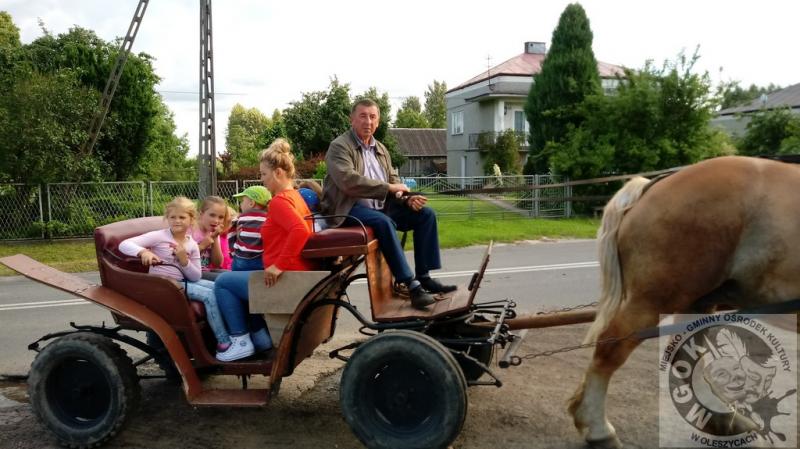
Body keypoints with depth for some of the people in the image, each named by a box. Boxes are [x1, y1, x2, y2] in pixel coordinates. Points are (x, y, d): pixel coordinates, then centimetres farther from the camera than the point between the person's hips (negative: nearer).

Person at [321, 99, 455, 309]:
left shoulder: (380, 149, 18)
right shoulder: (340, 146, -6)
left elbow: (393, 180, 15)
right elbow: (349, 181, -21)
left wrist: (407, 198, -8)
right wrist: (389, 188, -20)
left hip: (380, 207, 8)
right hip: (349, 209, -8)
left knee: (425, 214, -6)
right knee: (383, 222, -36)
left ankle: (424, 277, -5)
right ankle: (411, 285, -32)